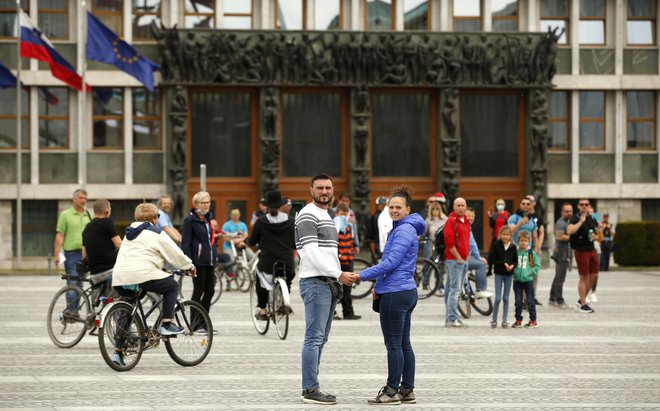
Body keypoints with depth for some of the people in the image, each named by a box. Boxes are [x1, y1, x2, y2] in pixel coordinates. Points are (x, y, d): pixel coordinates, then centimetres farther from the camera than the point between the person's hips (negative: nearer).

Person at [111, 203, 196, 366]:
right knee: (172, 286, 12)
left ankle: (118, 351, 10)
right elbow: (175, 253, 8)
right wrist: (190, 266, 26)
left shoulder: (130, 233, 28)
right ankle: (166, 325, 5)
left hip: (120, 277, 7)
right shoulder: (156, 233, 6)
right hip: (142, 274, -7)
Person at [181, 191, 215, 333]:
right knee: (198, 291, -3)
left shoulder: (207, 219, 16)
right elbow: (185, 243, -12)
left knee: (209, 291, 7)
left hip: (209, 261, 8)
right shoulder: (190, 220, -8)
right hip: (198, 262, -8)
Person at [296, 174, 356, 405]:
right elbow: (312, 254, -19)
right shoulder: (307, 216, -10)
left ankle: (310, 387, 14)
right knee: (314, 338, -9)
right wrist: (339, 274, -20)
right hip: (315, 282, -10)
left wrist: (338, 278, 18)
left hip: (329, 283, 10)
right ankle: (310, 390, -8)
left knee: (320, 339, 10)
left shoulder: (326, 216, 21)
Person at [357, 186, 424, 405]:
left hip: (395, 294, -10)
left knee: (394, 345, -5)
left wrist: (362, 275, -17)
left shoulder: (403, 231, -14)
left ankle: (392, 391, 0)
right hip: (406, 291, 10)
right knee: (404, 344, 11)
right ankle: (407, 391, 14)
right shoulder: (404, 229, 18)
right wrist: (379, 286, 19)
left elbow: (391, 263, -21)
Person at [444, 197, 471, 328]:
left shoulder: (466, 221, 17)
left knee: (453, 289, 11)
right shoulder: (451, 221, -9)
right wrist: (459, 258, -14)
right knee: (455, 289, -12)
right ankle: (452, 318, -14)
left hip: (464, 260, 9)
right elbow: (449, 241, -16)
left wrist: (466, 256, 16)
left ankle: (449, 318, 15)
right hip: (454, 260, -9)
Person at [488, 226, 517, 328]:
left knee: (506, 298, 6)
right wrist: (503, 263, -15)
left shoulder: (513, 246, 1)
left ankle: (504, 320, 12)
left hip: (509, 274, 2)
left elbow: (516, 260, 7)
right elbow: (491, 259, -8)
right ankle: (494, 320, 7)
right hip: (499, 274, -2)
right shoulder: (496, 245, -6)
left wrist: (512, 265, -14)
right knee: (498, 298, -5)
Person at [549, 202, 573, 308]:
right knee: (560, 278, -9)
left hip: (565, 253, 11)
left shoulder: (567, 222, 20)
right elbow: (559, 237, -23)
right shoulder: (561, 223, -13)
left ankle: (552, 299, 19)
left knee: (558, 277, 14)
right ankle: (559, 301, -8)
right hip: (562, 253, -11)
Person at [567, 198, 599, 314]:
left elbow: (596, 234, 25)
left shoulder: (592, 219, 13)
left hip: (591, 250, 7)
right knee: (583, 277, -3)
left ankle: (581, 300, 21)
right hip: (581, 251, -7)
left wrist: (595, 237, 1)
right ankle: (583, 305, 4)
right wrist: (581, 221, -26)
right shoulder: (576, 218, -9)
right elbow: (569, 231, -27)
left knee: (594, 276, 8)